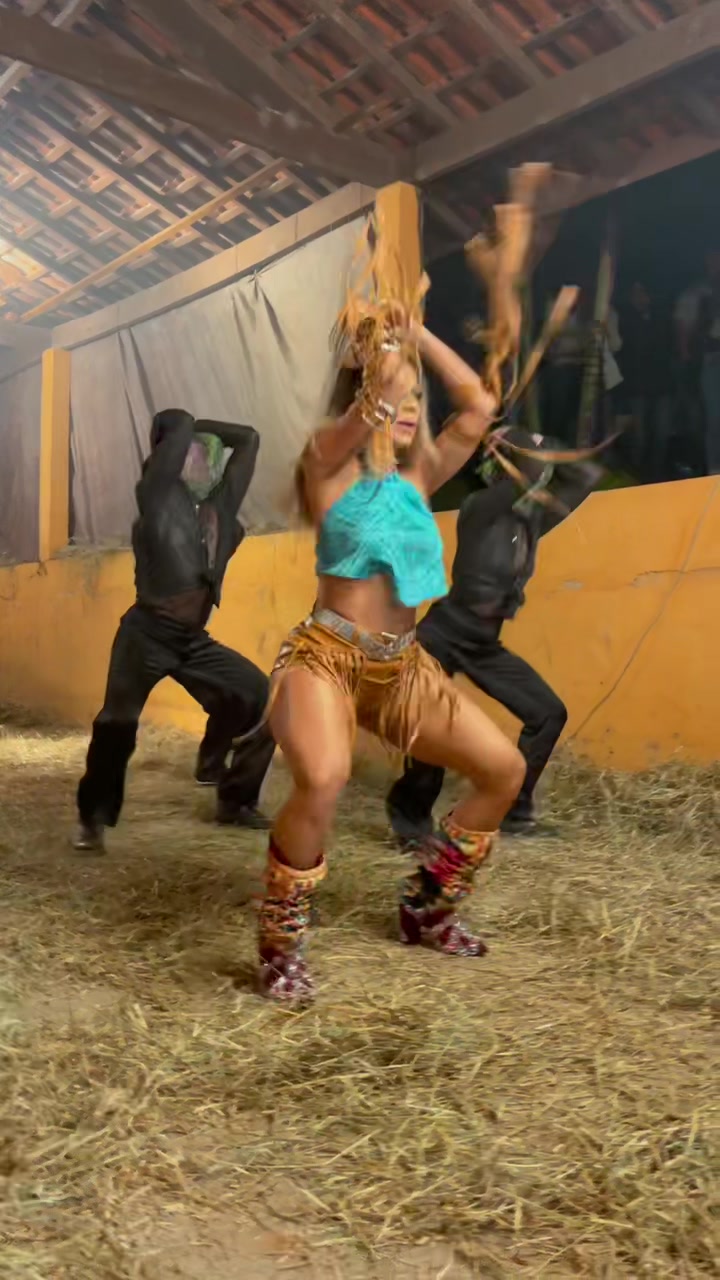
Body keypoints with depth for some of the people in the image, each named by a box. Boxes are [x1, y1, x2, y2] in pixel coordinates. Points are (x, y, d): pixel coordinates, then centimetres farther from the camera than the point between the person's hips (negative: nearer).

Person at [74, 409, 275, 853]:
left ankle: (235, 801, 15)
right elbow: (177, 423, -11)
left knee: (263, 699, 1)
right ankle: (93, 819, 12)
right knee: (118, 723, -9)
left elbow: (248, 439, 19)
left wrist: (201, 429, 14)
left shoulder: (222, 503, 12)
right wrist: (180, 431, 10)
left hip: (194, 639, 6)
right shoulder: (159, 494, -2)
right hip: (147, 633, -6)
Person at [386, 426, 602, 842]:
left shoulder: (533, 518, 4)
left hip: (486, 645, 7)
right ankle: (411, 820, 4)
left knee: (549, 713, 5)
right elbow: (528, 476, -31)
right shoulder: (478, 509, -15)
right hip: (443, 637, -7)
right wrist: (512, 445, -15)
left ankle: (513, 809, 17)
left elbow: (588, 475, 6)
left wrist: (541, 444, -1)